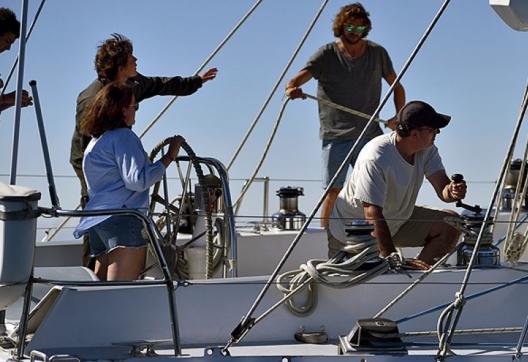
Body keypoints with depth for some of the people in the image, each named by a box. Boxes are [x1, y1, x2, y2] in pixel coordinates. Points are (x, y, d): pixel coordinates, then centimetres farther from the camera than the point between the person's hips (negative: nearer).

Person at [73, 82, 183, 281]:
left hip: (97, 221, 10)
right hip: (122, 219, -10)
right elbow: (138, 180, -15)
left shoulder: (95, 142, 26)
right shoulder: (123, 136, -5)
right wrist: (169, 157, -9)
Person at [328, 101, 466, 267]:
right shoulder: (376, 159, -32)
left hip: (398, 219, 6)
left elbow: (442, 190, -12)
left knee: (451, 224, -9)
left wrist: (452, 192, -39)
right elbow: (372, 214, -35)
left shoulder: (427, 149, -9)